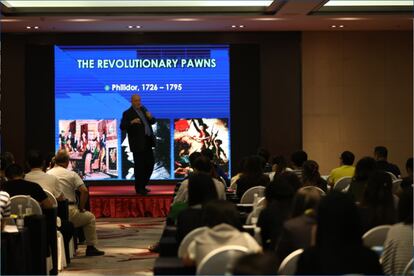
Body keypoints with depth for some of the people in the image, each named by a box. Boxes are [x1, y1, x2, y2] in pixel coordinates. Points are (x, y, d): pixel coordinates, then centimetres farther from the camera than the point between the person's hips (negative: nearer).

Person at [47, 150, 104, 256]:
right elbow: (84, 191, -12)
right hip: (68, 211, -4)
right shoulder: (71, 175, -4)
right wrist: (81, 208, 1)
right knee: (90, 217, 22)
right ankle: (91, 247, 18)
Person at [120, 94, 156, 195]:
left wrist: (150, 117, -3)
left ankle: (142, 185, 25)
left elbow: (152, 122, 19)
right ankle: (139, 188, 8)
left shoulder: (143, 109, 14)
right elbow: (122, 127, -16)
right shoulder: (127, 113, -6)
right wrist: (131, 122, -31)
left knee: (150, 164, 11)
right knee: (139, 166, -3)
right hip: (138, 144, -7)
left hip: (147, 142, 7)